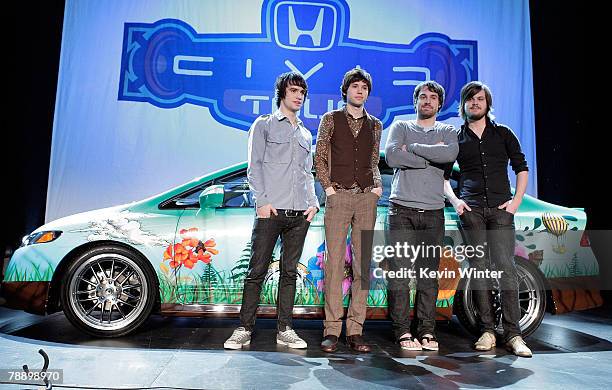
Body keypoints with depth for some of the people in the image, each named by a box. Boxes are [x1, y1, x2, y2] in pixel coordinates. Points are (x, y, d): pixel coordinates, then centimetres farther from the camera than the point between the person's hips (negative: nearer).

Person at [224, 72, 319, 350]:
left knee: (290, 272, 7)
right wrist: (262, 200, -11)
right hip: (271, 211, -4)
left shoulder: (306, 134, 24)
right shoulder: (264, 125, 10)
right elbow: (254, 167, 1)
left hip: (300, 213, 5)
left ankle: (285, 330, 14)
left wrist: (313, 202, 6)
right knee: (257, 271, -4)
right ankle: (244, 329, 5)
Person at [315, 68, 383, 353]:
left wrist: (377, 187, 5)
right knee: (335, 260, -6)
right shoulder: (331, 119, 10)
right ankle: (332, 329, 0)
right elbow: (319, 157, 7)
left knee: (363, 263, 0)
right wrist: (328, 187, -4)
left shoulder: (375, 125, 18)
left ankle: (355, 330, 6)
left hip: (367, 198, 3)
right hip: (339, 196, -3)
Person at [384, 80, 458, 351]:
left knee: (429, 275, 3)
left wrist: (412, 148, -4)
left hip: (433, 212, 2)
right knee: (400, 273, -5)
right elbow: (391, 156, -7)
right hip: (401, 210, -1)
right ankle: (403, 332, 3)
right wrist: (432, 157, -3)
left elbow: (451, 154, -8)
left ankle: (427, 331, 12)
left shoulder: (447, 131, 16)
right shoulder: (400, 127, 14)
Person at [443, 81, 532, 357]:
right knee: (478, 269, 0)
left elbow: (522, 168, 14)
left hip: (500, 209, 0)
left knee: (505, 268, -9)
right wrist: (454, 200, 1)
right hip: (470, 210, 1)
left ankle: (513, 334, -3)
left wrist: (516, 201, 2)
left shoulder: (503, 134, 15)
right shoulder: (456, 138, 14)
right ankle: (487, 330, 8)